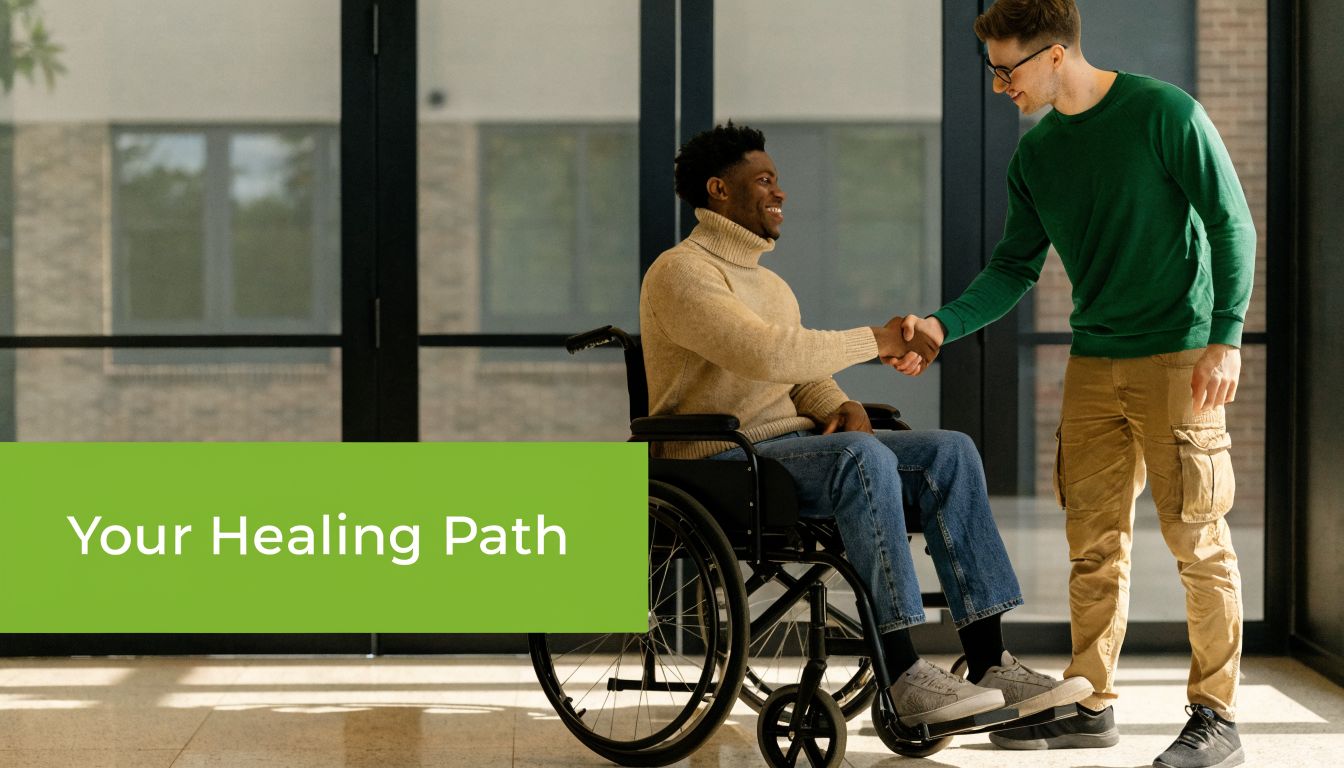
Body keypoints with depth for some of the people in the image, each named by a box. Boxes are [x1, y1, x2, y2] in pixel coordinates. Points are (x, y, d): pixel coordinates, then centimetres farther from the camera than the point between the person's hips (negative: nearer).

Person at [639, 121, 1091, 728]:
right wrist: (875, 341, -16)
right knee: (864, 457, -36)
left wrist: (842, 408, -2)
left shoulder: (770, 285, 25)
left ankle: (990, 664, -18)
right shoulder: (681, 273, -8)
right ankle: (903, 678, -37)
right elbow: (765, 355, -23)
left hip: (791, 449, 9)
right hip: (720, 461, -9)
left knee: (951, 453, -12)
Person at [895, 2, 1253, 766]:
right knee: (1094, 541, 8)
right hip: (1094, 361, 6)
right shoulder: (1036, 155, 10)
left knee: (1198, 538, -4)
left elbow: (1233, 224, -8)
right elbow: (1015, 268, 13)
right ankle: (1092, 706, 17)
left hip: (1179, 357, -6)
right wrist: (943, 324, -3)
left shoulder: (1164, 113, -9)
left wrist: (1226, 338, -14)